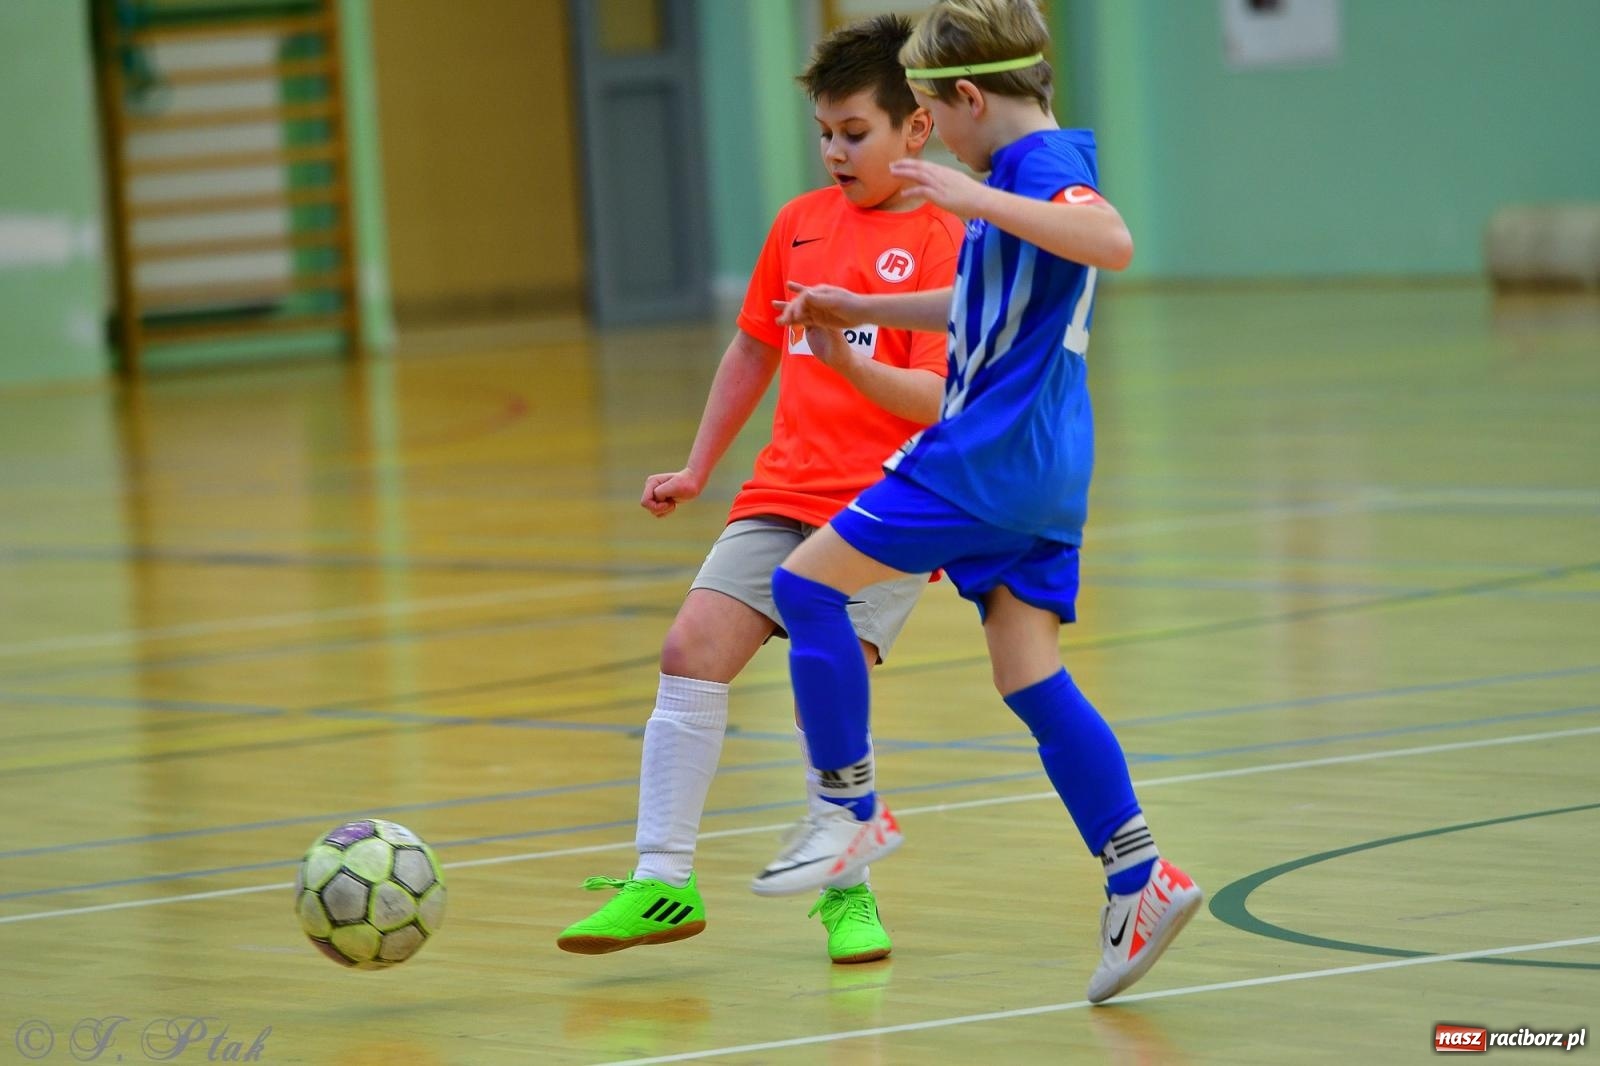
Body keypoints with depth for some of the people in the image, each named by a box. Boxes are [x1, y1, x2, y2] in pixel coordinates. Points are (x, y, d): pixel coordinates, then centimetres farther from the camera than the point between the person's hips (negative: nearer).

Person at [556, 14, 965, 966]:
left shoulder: (944, 243, -7)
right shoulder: (800, 224, 13)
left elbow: (936, 399, -15)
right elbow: (754, 352, 25)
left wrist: (849, 361, -32)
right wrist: (696, 470, 26)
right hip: (786, 492, 6)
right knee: (692, 648, -9)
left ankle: (846, 890, 1)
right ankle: (664, 883, -4)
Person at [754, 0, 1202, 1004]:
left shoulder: (1042, 163, -12)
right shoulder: (1031, 172, 20)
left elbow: (1113, 242, -34)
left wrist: (980, 201, -38)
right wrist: (864, 308, 38)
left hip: (988, 458, -10)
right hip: (1038, 471, 10)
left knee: (808, 583, -4)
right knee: (1032, 680, 6)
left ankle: (853, 809, -1)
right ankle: (1138, 879, 1)